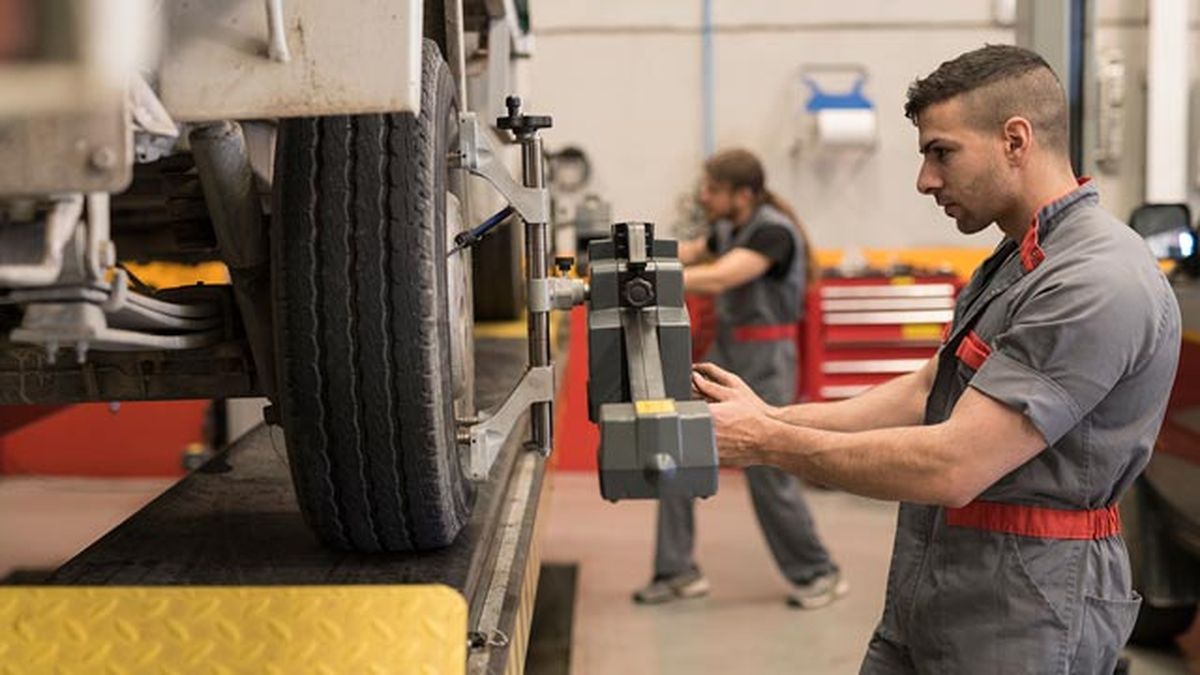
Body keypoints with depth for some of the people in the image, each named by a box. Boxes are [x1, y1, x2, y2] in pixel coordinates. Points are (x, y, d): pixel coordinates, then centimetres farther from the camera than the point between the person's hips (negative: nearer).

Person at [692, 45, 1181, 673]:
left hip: (1022, 619, -9)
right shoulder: (1013, 263, 11)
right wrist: (775, 418, 3)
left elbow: (951, 467, -25)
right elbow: (925, 392, 14)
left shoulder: (1100, 283, -22)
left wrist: (768, 443, -18)